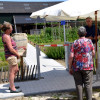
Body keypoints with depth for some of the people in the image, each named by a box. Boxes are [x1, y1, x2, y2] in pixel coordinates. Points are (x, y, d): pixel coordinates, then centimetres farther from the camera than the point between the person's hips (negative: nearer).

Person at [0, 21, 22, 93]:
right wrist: (18, 54, -8)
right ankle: (12, 88, 1)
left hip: (13, 55, 10)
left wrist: (16, 54, 10)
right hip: (11, 55, -10)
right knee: (12, 71, -5)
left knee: (16, 70, 18)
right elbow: (11, 49, -22)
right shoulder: (6, 36, -18)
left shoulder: (6, 35, 13)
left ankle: (11, 85, 28)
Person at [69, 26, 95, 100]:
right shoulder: (89, 41, 0)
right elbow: (93, 53, 3)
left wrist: (70, 68, 1)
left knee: (79, 84, 7)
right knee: (88, 84, 3)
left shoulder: (75, 43, -1)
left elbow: (71, 56, -7)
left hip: (76, 67, 1)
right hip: (88, 66, 0)